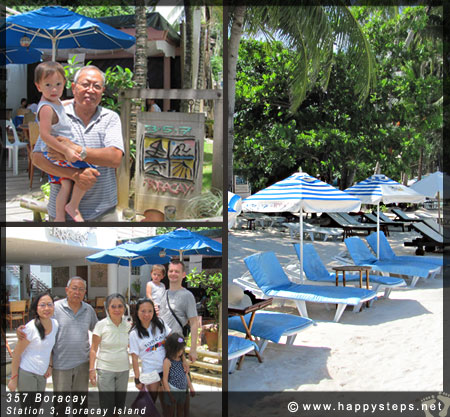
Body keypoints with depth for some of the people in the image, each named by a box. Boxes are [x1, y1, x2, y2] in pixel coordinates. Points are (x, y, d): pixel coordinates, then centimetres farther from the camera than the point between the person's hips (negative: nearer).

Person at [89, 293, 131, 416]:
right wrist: (92, 370, -10)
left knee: (120, 405, 10)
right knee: (107, 407, -2)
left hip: (123, 370, 3)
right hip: (105, 369, -3)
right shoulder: (101, 325, -7)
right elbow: (93, 349, -4)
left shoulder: (128, 325, 2)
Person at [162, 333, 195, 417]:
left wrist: (191, 387, 14)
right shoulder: (168, 361, -16)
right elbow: (165, 379, -15)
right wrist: (170, 395, -16)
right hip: (172, 391, -6)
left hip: (183, 391, 6)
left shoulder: (182, 359, 3)